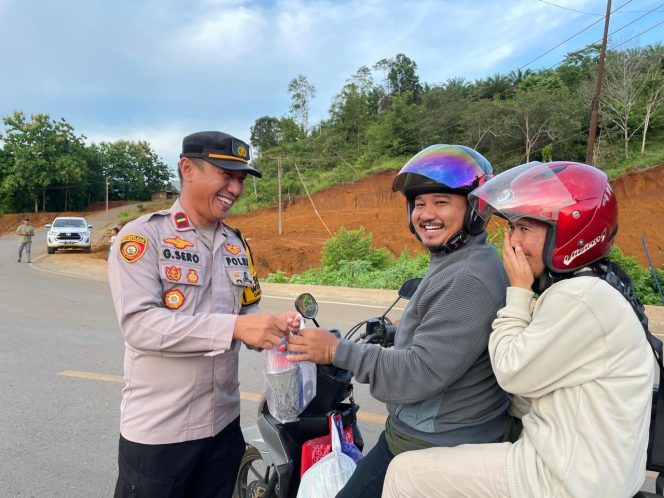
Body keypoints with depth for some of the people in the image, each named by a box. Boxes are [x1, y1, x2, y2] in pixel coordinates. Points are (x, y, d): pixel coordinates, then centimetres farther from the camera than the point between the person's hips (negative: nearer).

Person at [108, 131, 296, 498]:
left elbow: (248, 313, 9)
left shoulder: (237, 244, 8)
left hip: (224, 424, 6)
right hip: (157, 431, -5)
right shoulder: (143, 235, -12)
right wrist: (233, 327, -31)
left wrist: (273, 330, -13)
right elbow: (140, 324, -23)